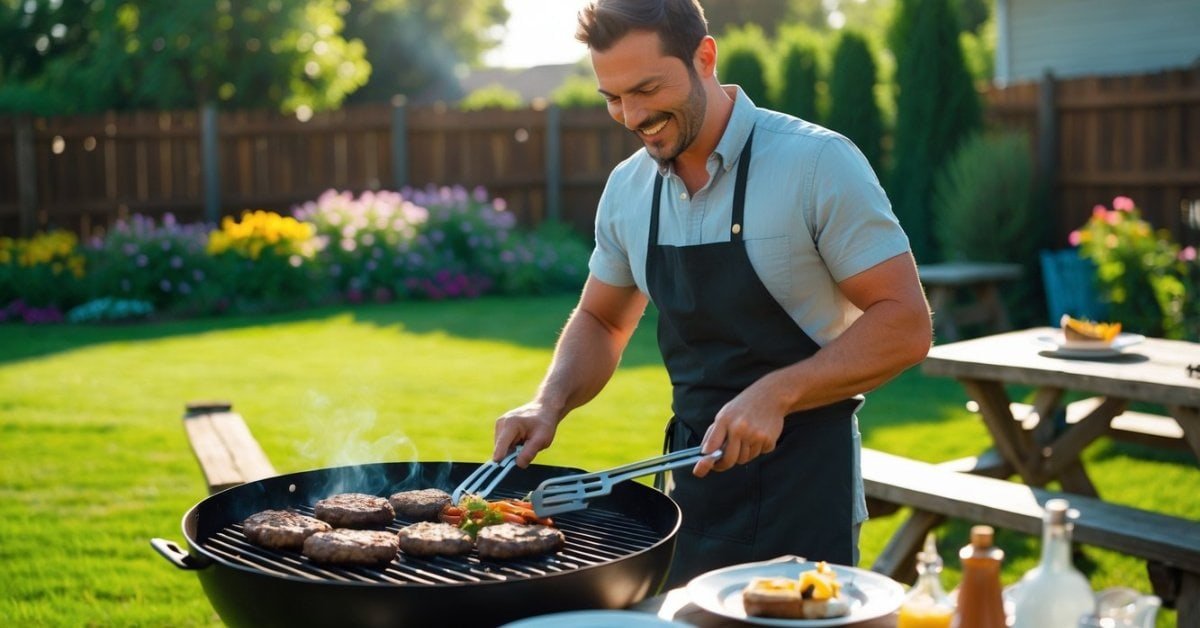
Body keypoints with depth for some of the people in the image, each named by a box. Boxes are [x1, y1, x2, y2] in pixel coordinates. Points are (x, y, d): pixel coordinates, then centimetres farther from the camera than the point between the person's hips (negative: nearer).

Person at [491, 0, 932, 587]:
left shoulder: (818, 163, -15)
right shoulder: (626, 189, 3)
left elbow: (905, 324, -14)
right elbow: (601, 322, 17)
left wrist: (776, 393, -25)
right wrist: (549, 403, -2)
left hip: (803, 494, -5)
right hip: (691, 480, 5)